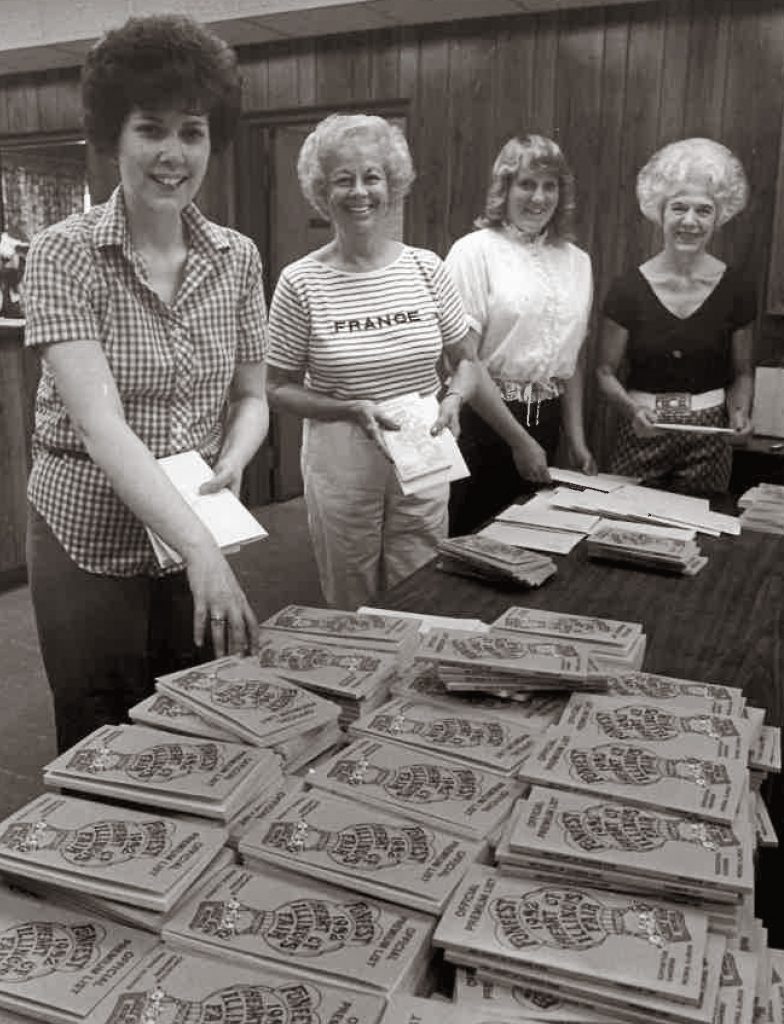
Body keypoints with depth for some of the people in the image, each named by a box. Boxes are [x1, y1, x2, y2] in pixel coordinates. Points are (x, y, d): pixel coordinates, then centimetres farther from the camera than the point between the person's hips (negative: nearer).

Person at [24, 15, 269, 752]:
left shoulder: (236, 259, 0)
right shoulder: (63, 255, -13)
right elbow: (99, 420, -23)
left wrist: (231, 464, -13)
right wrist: (199, 548, -33)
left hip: (198, 535, 4)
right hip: (91, 543, -3)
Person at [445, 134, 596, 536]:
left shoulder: (577, 262, 9)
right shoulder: (475, 251, -8)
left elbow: (574, 358, 15)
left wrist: (576, 438, 9)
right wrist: (518, 439, -12)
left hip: (545, 424, 5)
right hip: (482, 422, -5)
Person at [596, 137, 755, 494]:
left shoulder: (737, 291, -1)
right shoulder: (627, 289, -5)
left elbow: (742, 373, 9)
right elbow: (606, 371, 1)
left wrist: (740, 412, -9)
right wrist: (631, 408, -17)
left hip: (707, 433, 1)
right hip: (643, 433, -1)